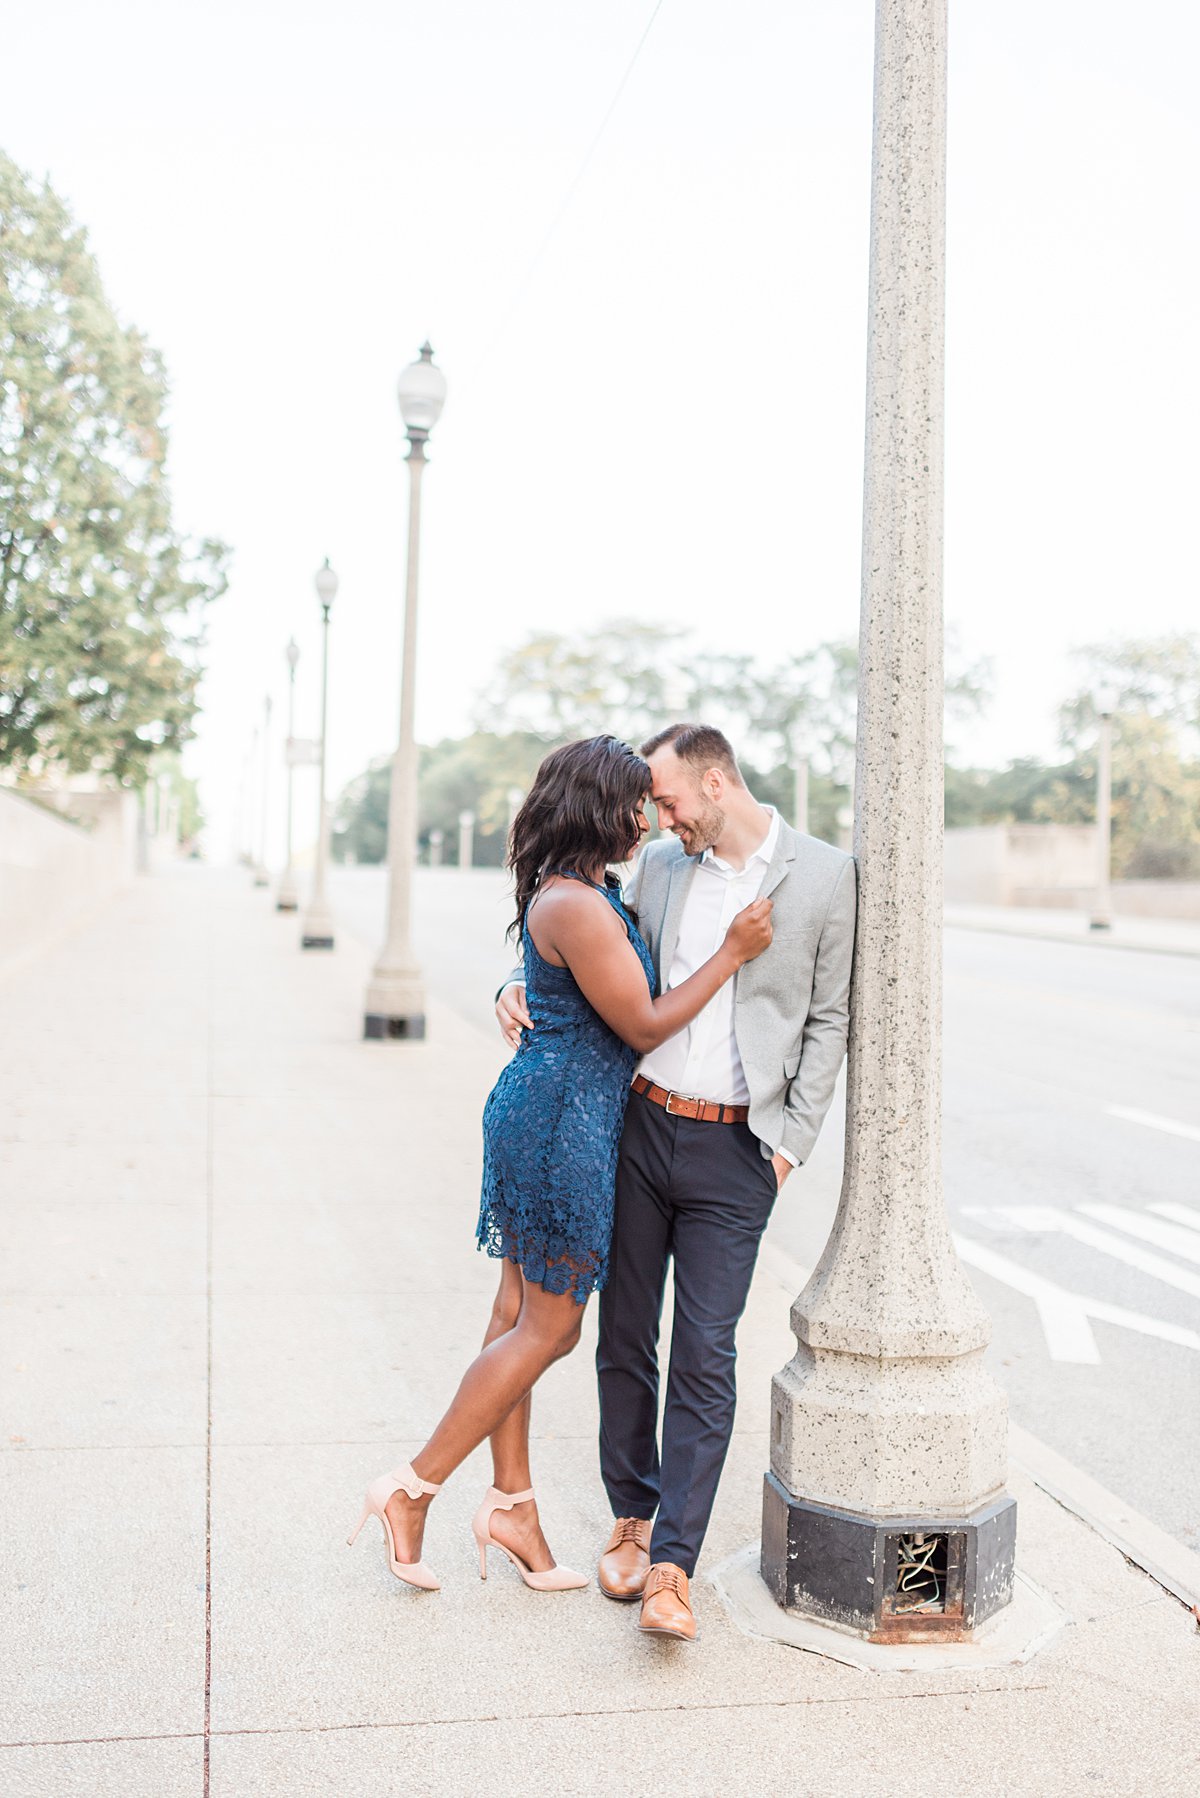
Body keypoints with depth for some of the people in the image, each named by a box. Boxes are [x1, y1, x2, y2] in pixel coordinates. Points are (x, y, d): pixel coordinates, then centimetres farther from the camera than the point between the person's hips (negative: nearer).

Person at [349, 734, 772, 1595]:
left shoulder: (586, 894, 12)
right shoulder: (575, 904, -20)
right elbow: (642, 1026, -16)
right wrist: (733, 951, -13)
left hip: (542, 1113, 10)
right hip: (563, 1121, -10)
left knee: (522, 1315, 15)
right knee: (550, 1326, 0)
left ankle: (511, 1501, 26)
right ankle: (412, 1488, 8)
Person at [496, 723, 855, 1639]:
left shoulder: (826, 876, -4)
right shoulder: (659, 864, 7)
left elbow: (828, 1021, 0)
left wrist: (791, 1142, -5)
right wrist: (524, 985, 3)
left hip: (734, 1150, -4)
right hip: (639, 1124, 4)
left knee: (705, 1355, -5)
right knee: (625, 1337, 10)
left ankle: (672, 1566, 2)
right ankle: (632, 1518, 28)